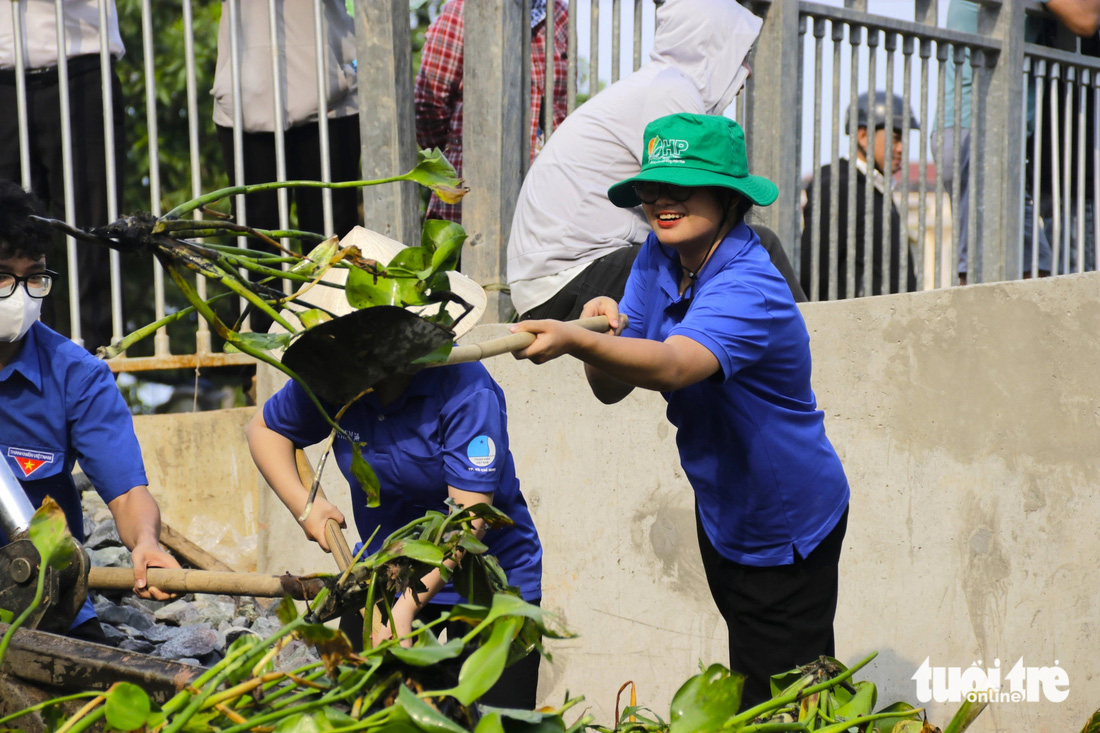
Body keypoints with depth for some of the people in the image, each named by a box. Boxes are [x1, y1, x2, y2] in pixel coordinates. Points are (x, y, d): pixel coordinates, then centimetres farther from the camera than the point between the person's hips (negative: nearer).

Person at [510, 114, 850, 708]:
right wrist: (603, 330, -27)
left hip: (789, 527, -7)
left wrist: (576, 341, -62)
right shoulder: (660, 256, -5)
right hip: (721, 514, 7)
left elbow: (673, 366, -48)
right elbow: (611, 388, -7)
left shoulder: (749, 288, -29)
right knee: (745, 679, 23)